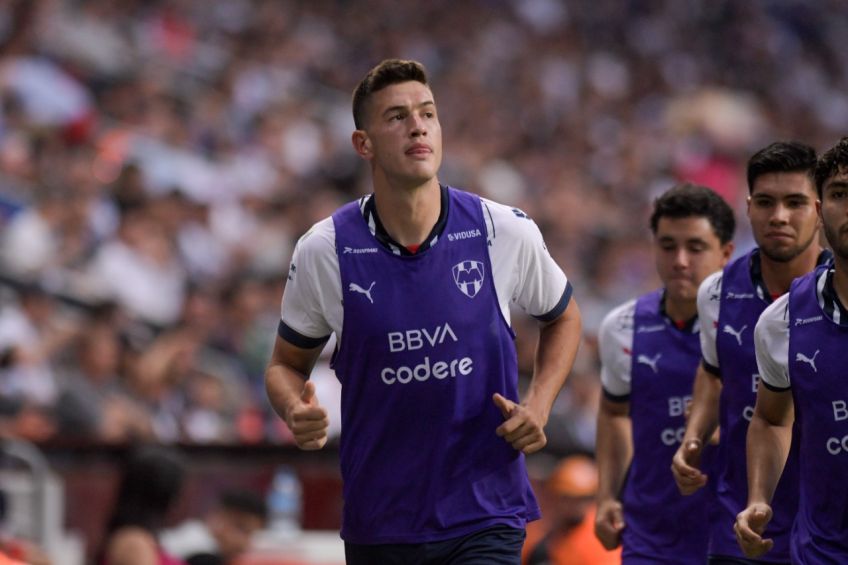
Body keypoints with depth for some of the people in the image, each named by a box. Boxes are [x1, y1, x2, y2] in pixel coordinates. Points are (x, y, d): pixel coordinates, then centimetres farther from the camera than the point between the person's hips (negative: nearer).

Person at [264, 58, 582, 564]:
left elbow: (563, 317, 15)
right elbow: (287, 363, 9)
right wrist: (297, 411, -14)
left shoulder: (507, 232, -4)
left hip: (487, 519, -1)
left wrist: (539, 404, -1)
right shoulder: (323, 251, -5)